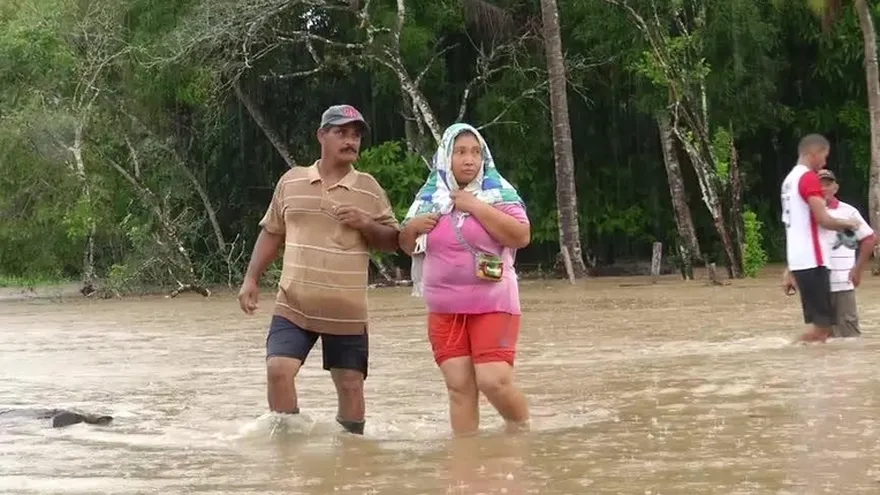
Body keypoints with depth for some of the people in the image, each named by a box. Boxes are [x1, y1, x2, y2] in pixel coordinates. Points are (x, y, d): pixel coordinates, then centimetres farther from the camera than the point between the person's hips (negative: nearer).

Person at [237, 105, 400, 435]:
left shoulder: (369, 189, 2)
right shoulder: (291, 181, 6)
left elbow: (392, 242, 5)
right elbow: (271, 234, 13)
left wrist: (365, 224, -14)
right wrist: (251, 279, 5)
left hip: (347, 313, 0)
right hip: (293, 307, 1)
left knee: (350, 385, 4)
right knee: (278, 370, -14)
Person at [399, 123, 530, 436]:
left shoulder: (498, 193, -3)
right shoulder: (429, 197, 9)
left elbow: (522, 236, -16)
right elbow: (407, 246, 19)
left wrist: (476, 206, -16)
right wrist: (411, 229, -4)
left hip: (491, 304, -4)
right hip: (444, 308, 4)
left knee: (494, 382, -12)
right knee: (459, 387, 1)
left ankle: (523, 431, 14)